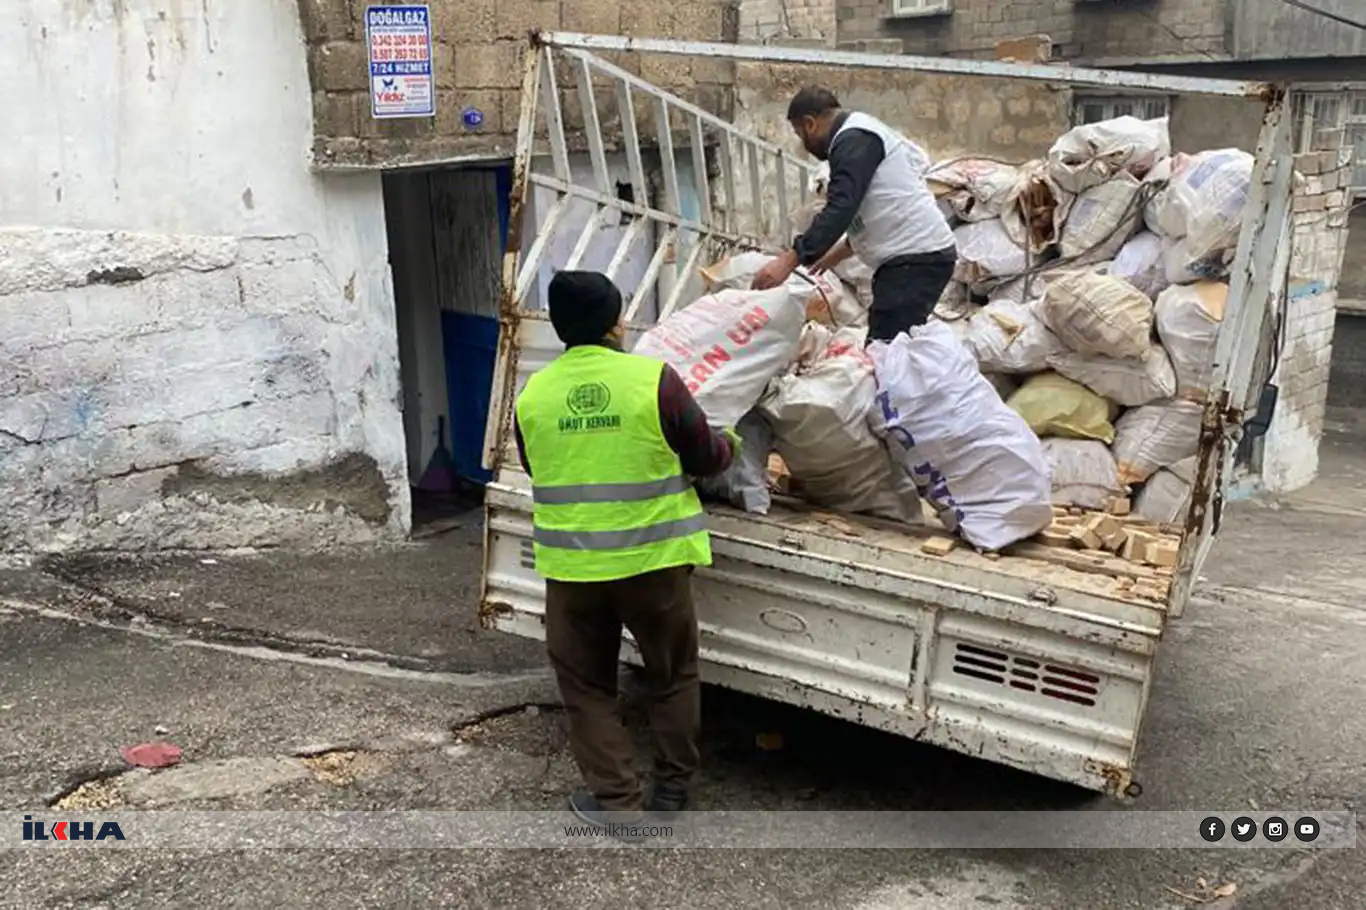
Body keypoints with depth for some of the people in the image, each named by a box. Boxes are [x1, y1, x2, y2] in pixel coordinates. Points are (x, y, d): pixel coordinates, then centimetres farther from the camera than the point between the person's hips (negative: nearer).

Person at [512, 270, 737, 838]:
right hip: (652, 559, -1)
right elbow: (704, 458, -2)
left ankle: (617, 802, 17)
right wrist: (730, 444, 21)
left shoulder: (533, 394, -3)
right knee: (673, 675, 20)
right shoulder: (654, 379, -12)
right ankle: (672, 789, 31)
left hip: (571, 566, 1)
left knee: (587, 685, 16)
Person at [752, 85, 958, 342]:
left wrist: (789, 260, -24)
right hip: (919, 255, 10)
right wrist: (840, 251, 35)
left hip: (917, 258, -10)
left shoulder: (854, 140, -10)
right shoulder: (862, 135, 23)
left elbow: (841, 208, -22)